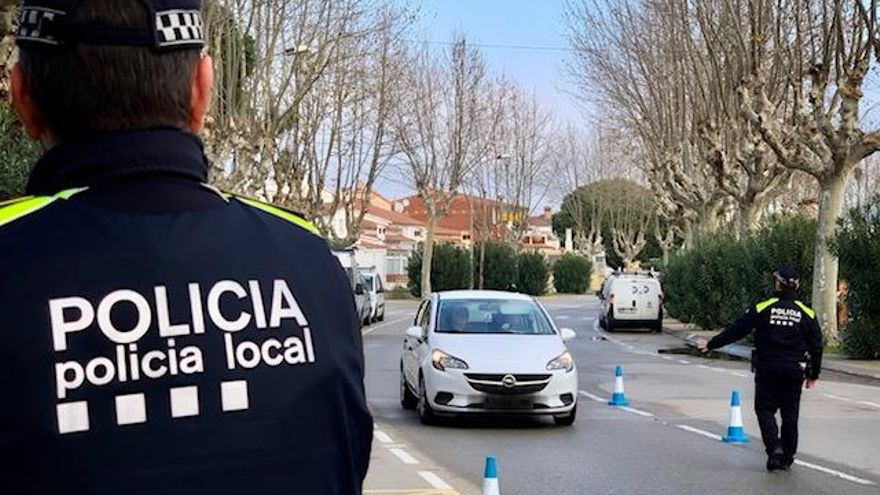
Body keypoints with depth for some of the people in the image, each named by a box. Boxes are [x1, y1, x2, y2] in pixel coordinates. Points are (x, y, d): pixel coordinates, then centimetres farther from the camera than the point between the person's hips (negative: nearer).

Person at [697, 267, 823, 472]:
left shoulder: (762, 308, -6)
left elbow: (736, 330, -5)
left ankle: (774, 446, -14)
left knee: (765, 409, 7)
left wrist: (711, 344, 6)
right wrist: (813, 375, 16)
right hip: (794, 371, 2)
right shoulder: (806, 313, 2)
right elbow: (816, 346, 6)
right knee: (790, 413, 11)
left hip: (767, 370, -2)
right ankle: (787, 457, 16)